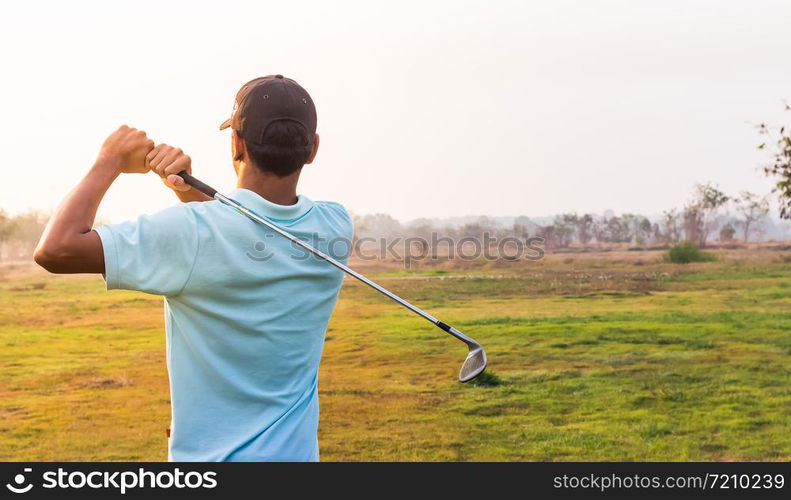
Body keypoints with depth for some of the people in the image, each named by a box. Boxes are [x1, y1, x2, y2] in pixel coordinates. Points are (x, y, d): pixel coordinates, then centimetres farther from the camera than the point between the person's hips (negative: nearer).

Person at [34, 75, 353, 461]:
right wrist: (188, 188, -7)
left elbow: (56, 249, -21)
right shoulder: (336, 227, -8)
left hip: (208, 455, -4)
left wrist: (109, 164, -10)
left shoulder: (192, 232, -24)